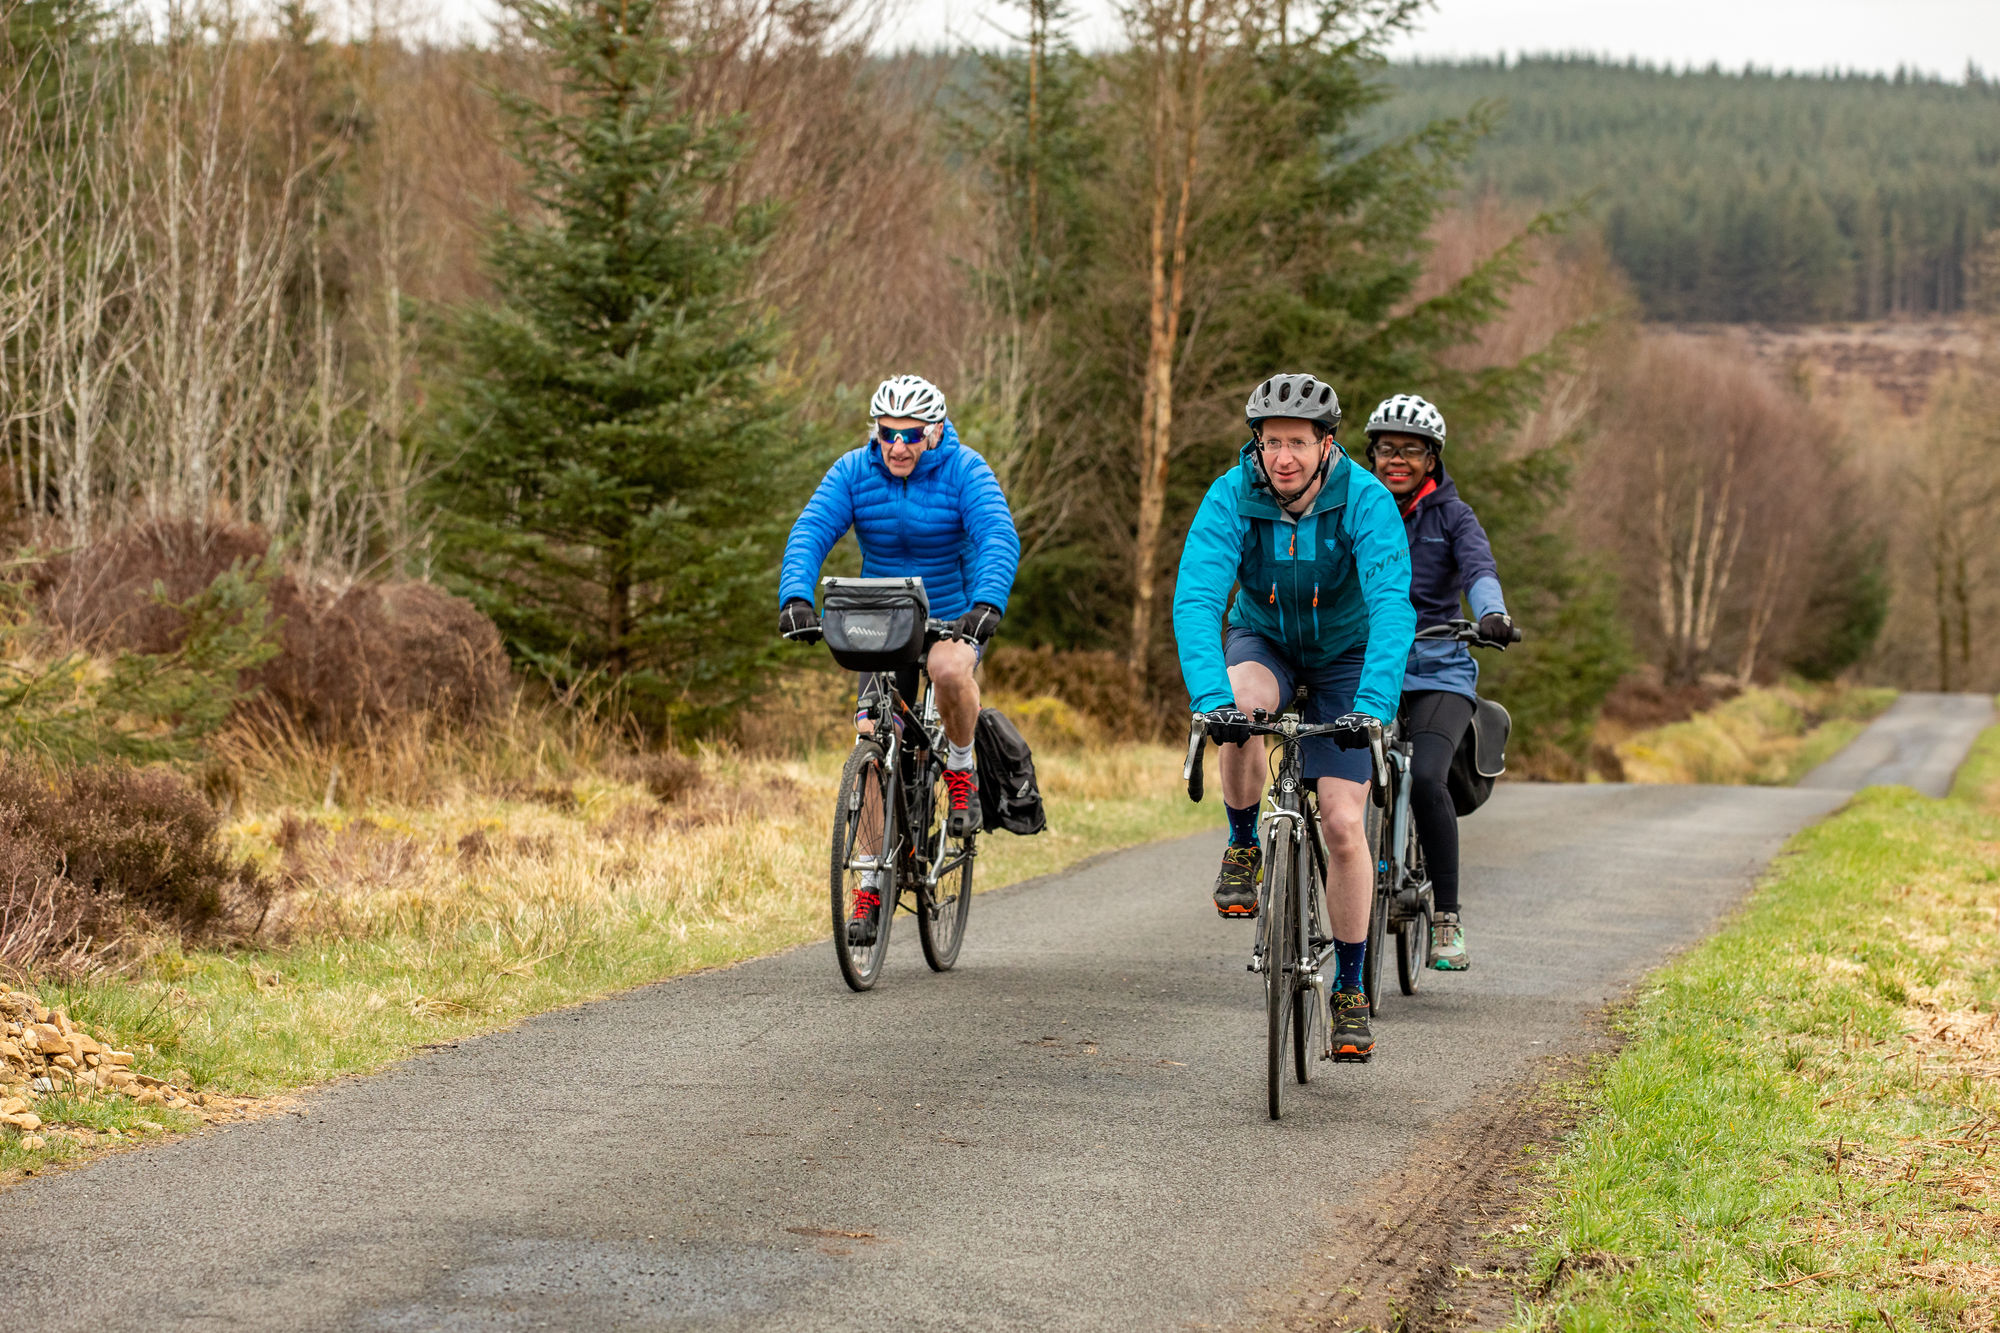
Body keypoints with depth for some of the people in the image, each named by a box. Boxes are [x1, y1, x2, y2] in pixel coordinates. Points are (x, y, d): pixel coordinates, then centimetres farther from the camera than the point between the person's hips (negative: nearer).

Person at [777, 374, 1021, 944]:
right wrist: (796, 599, -38)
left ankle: (961, 770, -9)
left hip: (954, 616, -3)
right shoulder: (853, 473, -9)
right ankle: (872, 884, 6)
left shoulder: (965, 471, -16)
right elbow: (809, 534, -20)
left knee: (950, 670, -38)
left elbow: (999, 538, -29)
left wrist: (987, 604, -47)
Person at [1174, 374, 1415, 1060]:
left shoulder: (1365, 500, -28)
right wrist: (1211, 695, -49)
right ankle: (1243, 848, -9)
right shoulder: (1232, 496, -24)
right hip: (1263, 640, 1)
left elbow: (1392, 606, -37)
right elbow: (1195, 598, -34)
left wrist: (1373, 704, -51)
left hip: (1343, 653, -1)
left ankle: (1350, 991, 4)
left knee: (1343, 824, -10)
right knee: (1240, 707, -36)